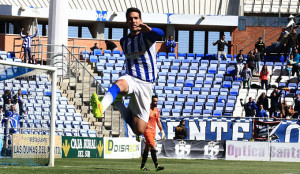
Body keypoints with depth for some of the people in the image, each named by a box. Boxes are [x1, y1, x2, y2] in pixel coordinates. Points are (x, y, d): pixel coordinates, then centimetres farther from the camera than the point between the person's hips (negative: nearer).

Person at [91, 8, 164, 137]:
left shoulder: (146, 36, -2)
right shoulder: (124, 41, 14)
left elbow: (161, 34, -27)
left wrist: (148, 29, -47)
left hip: (145, 84, -2)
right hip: (130, 79, 2)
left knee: (139, 130, -4)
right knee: (119, 83, -39)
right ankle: (101, 108, -66)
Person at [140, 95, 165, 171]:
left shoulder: (157, 110, 12)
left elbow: (158, 122, 21)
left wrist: (162, 131, 18)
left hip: (153, 131, 7)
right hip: (147, 130, -7)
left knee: (147, 148, 11)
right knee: (153, 147, -17)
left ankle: (142, 166, 17)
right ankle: (156, 165, -21)